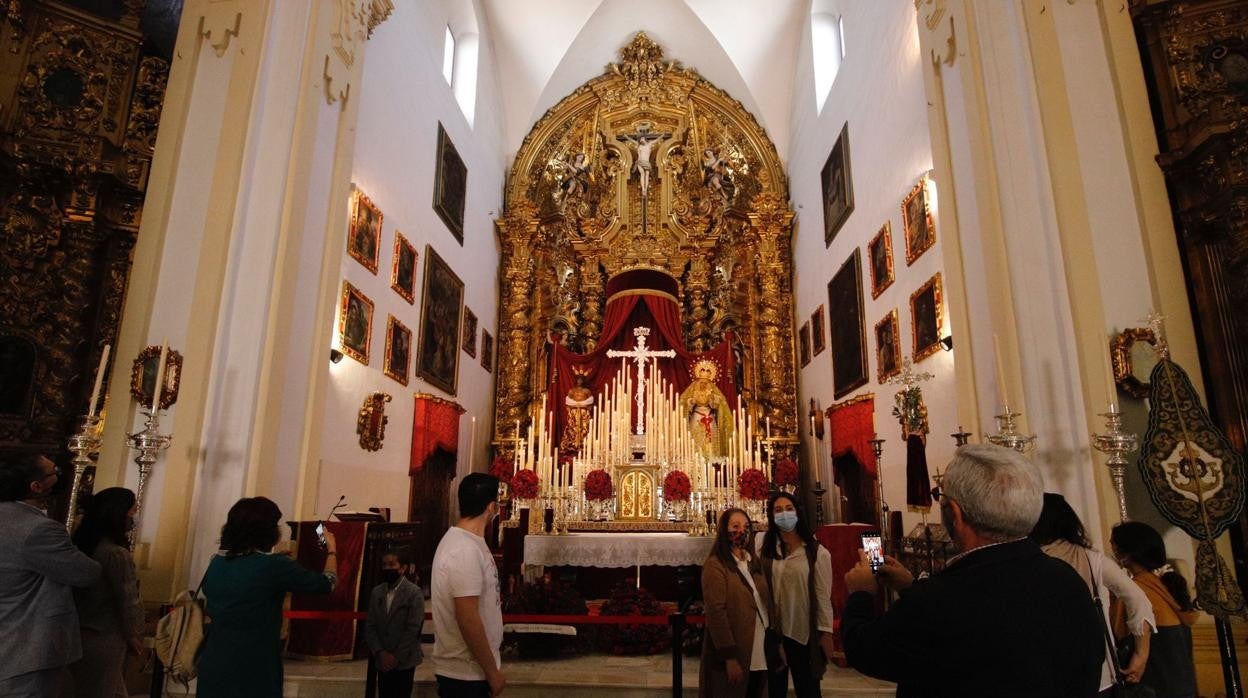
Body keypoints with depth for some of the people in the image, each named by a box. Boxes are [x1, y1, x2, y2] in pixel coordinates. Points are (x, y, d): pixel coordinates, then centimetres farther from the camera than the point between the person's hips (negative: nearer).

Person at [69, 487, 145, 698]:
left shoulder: (82, 544, -1)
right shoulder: (118, 554, -23)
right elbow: (128, 602, -17)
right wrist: (133, 637, -3)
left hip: (78, 633, 8)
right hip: (104, 640, -8)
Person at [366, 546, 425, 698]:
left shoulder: (415, 593, -8)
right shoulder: (376, 592, 7)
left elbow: (413, 630, -12)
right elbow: (369, 627, 4)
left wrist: (396, 657, -13)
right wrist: (380, 653, -7)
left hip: (404, 662, -4)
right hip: (382, 662, 4)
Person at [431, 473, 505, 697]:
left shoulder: (460, 540, 8)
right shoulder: (466, 551, -24)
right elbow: (467, 619, -26)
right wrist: (493, 671, -17)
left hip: (463, 668, 9)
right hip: (467, 673, -9)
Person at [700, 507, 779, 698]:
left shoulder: (754, 562, 12)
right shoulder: (715, 565, -12)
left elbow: (767, 603, 13)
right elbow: (716, 613, -17)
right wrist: (729, 657, -19)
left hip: (760, 653, 7)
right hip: (734, 654, -7)